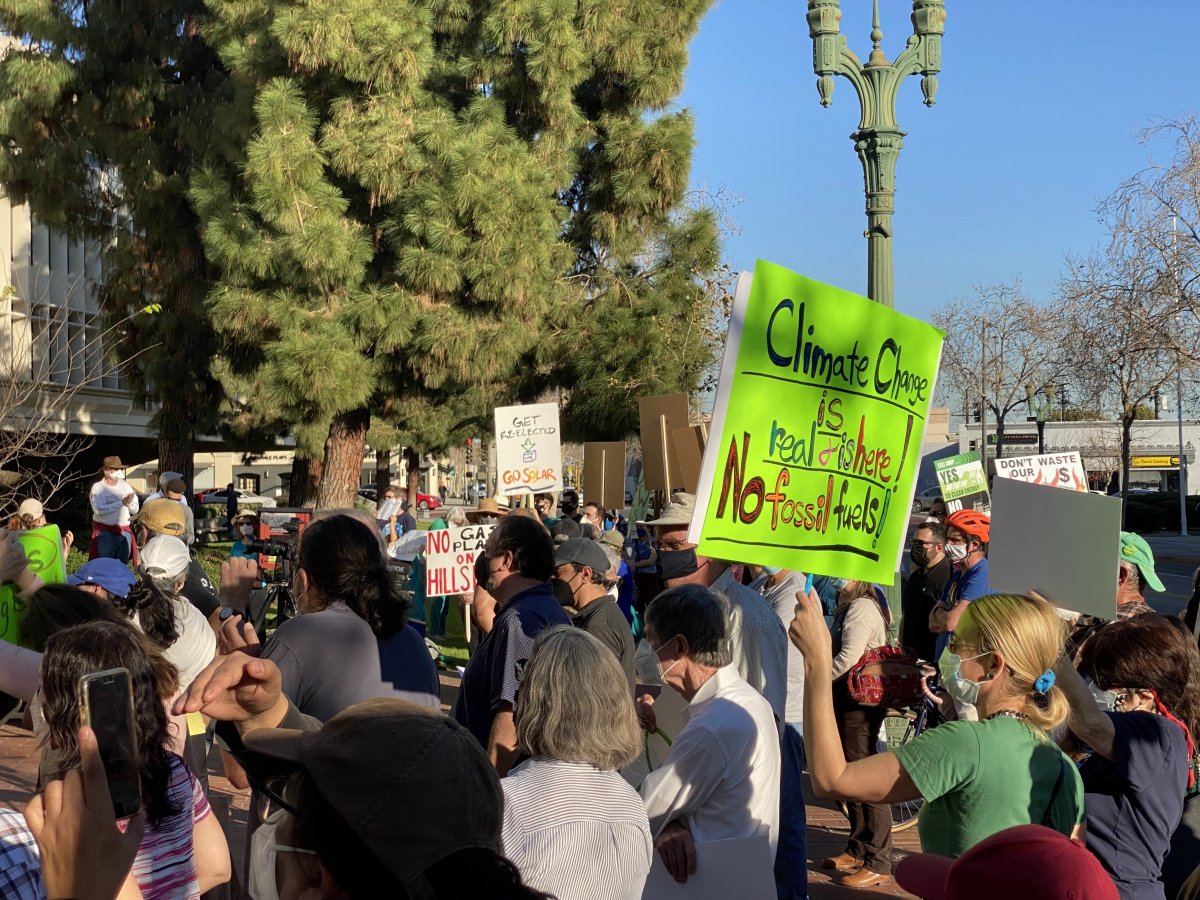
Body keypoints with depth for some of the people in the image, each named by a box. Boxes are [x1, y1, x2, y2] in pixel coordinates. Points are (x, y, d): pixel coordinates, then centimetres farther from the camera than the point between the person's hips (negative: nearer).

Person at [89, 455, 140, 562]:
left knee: (123, 564, 9)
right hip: (105, 532, -4)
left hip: (124, 532, 4)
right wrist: (121, 502, -23)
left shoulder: (125, 485, 8)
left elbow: (135, 509, 6)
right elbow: (98, 509, -20)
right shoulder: (97, 487, -5)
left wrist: (130, 502, -16)